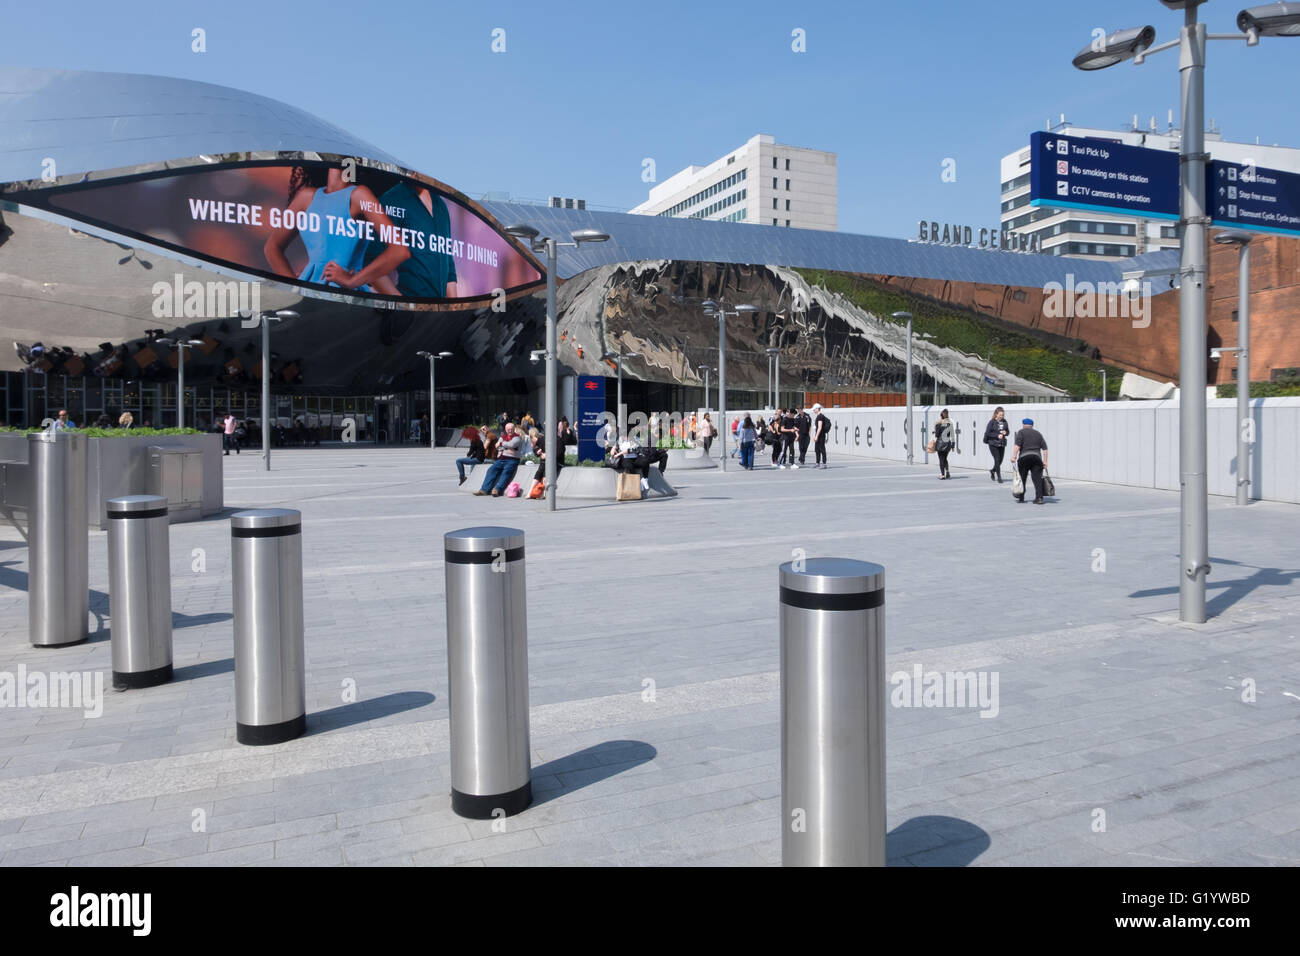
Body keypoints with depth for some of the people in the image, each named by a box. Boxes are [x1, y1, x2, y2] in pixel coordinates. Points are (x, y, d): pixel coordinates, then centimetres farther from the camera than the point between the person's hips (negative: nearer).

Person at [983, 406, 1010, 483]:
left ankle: (992, 471, 38)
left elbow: (1008, 431, 15)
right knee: (997, 460, -7)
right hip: (993, 444, -5)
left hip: (1002, 444, 5)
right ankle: (999, 477, 1)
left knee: (1000, 460, 11)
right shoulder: (992, 422, -9)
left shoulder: (1004, 422, 5)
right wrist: (997, 435, -19)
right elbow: (987, 433, -11)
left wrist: (1005, 432, -9)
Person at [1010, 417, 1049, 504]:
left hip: (1024, 457, -3)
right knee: (1037, 478, 2)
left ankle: (1020, 498, 11)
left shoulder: (1021, 432, 7)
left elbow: (1017, 445, -9)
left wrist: (1014, 456, -12)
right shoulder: (1038, 433, 20)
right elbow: (1045, 448, 13)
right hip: (1037, 457, 3)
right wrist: (1045, 461, 14)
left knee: (1021, 478, 7)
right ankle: (1039, 498, -6)